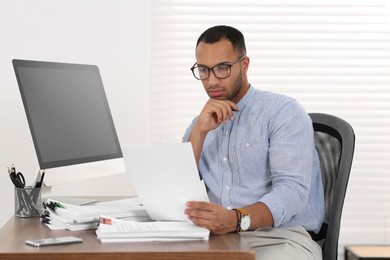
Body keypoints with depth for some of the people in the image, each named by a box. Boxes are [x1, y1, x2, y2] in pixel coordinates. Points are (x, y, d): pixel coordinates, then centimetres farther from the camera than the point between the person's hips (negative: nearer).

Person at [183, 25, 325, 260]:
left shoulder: (284, 112, -1)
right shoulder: (202, 123, 17)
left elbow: (293, 189, -16)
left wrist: (237, 219, -33)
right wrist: (200, 130, -6)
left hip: (280, 238, -4)